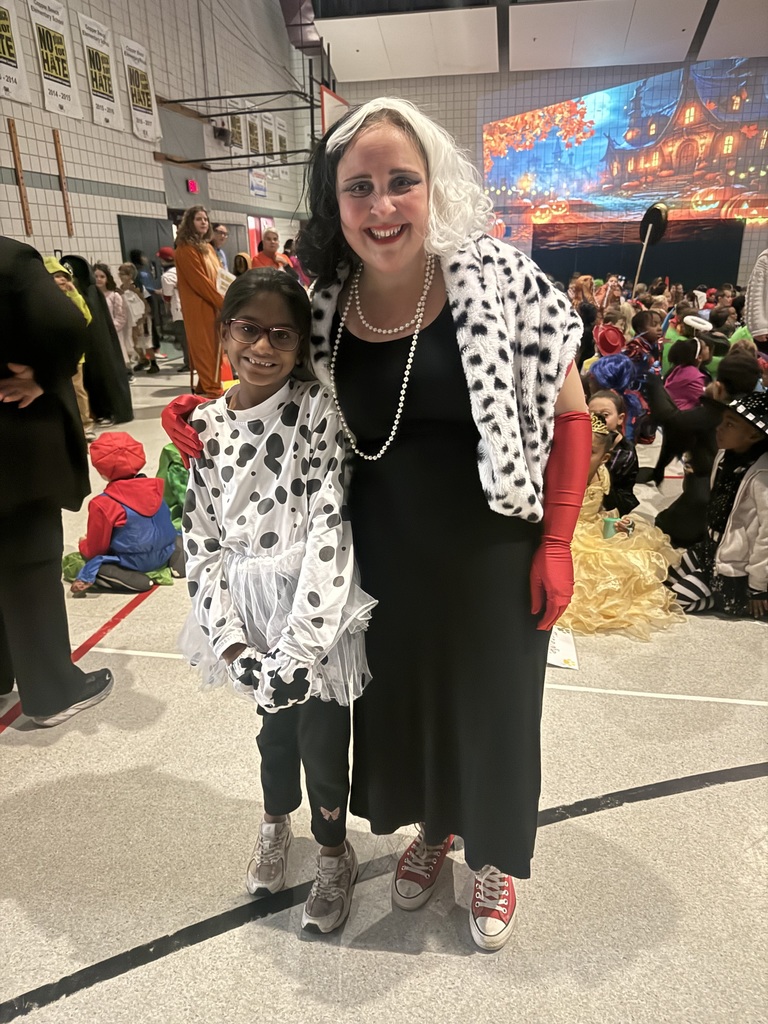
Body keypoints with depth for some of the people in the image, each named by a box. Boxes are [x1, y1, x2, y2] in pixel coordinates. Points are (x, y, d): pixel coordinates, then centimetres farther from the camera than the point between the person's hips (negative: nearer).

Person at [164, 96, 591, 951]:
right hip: (384, 559, 3)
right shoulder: (323, 310, -3)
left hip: (490, 557, -2)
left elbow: (568, 416, -7)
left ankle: (495, 856, 46)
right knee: (401, 695, 20)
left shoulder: (502, 282, -13)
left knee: (492, 703, 15)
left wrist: (556, 544, -10)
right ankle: (431, 827, 52)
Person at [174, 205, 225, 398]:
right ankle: (211, 390, -4)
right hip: (199, 308, -8)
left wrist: (224, 300, 3)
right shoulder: (185, 250, -10)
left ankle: (208, 387, 17)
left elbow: (217, 276, 18)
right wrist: (223, 303, -17)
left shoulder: (208, 247, 17)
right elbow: (199, 281, -17)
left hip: (214, 306, 9)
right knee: (205, 348, -6)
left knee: (214, 348, 9)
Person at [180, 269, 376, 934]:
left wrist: (302, 645, -23)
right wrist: (229, 640, -9)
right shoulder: (207, 426, -1)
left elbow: (330, 527, -19)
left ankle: (335, 854, 40)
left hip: (319, 610, -3)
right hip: (252, 609, 3)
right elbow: (201, 539, 0)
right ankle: (276, 825, 53)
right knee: (275, 721, 23)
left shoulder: (319, 411, -13)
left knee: (322, 735, 9)